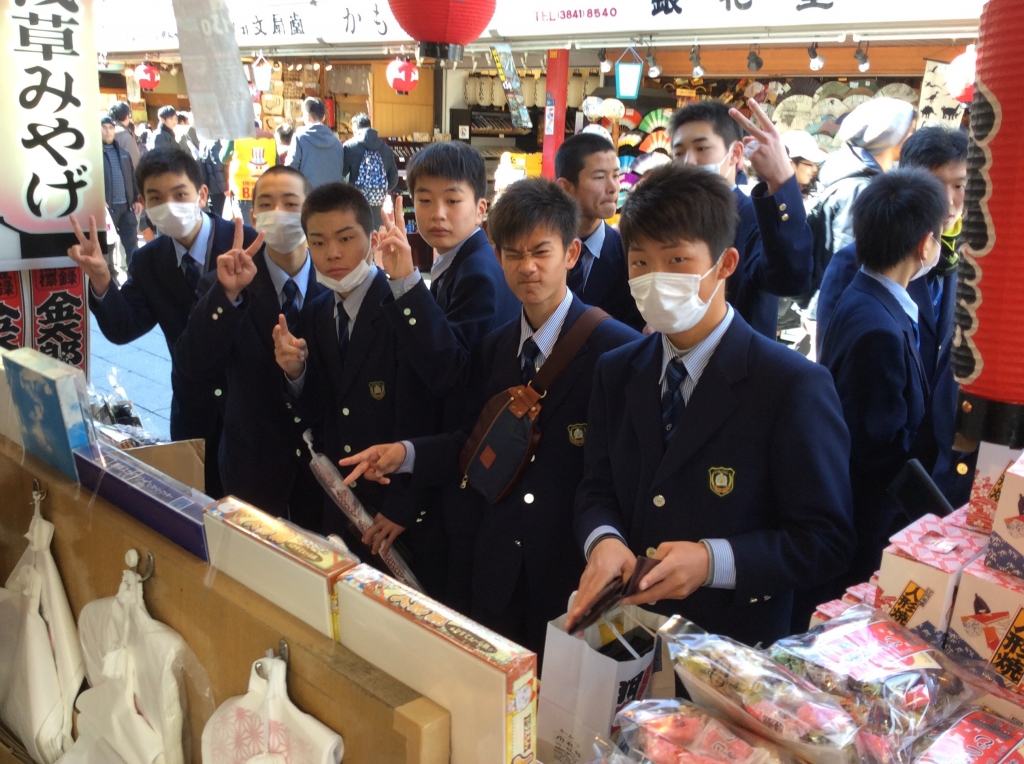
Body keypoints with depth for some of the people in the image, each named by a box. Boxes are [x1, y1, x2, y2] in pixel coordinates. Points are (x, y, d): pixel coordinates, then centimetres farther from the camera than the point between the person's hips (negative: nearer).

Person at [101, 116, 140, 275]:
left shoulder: (123, 153, 16)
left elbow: (133, 177, 18)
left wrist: (136, 199, 10)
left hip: (126, 205, 5)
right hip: (107, 206, -5)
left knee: (132, 242, 8)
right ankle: (109, 275, 14)